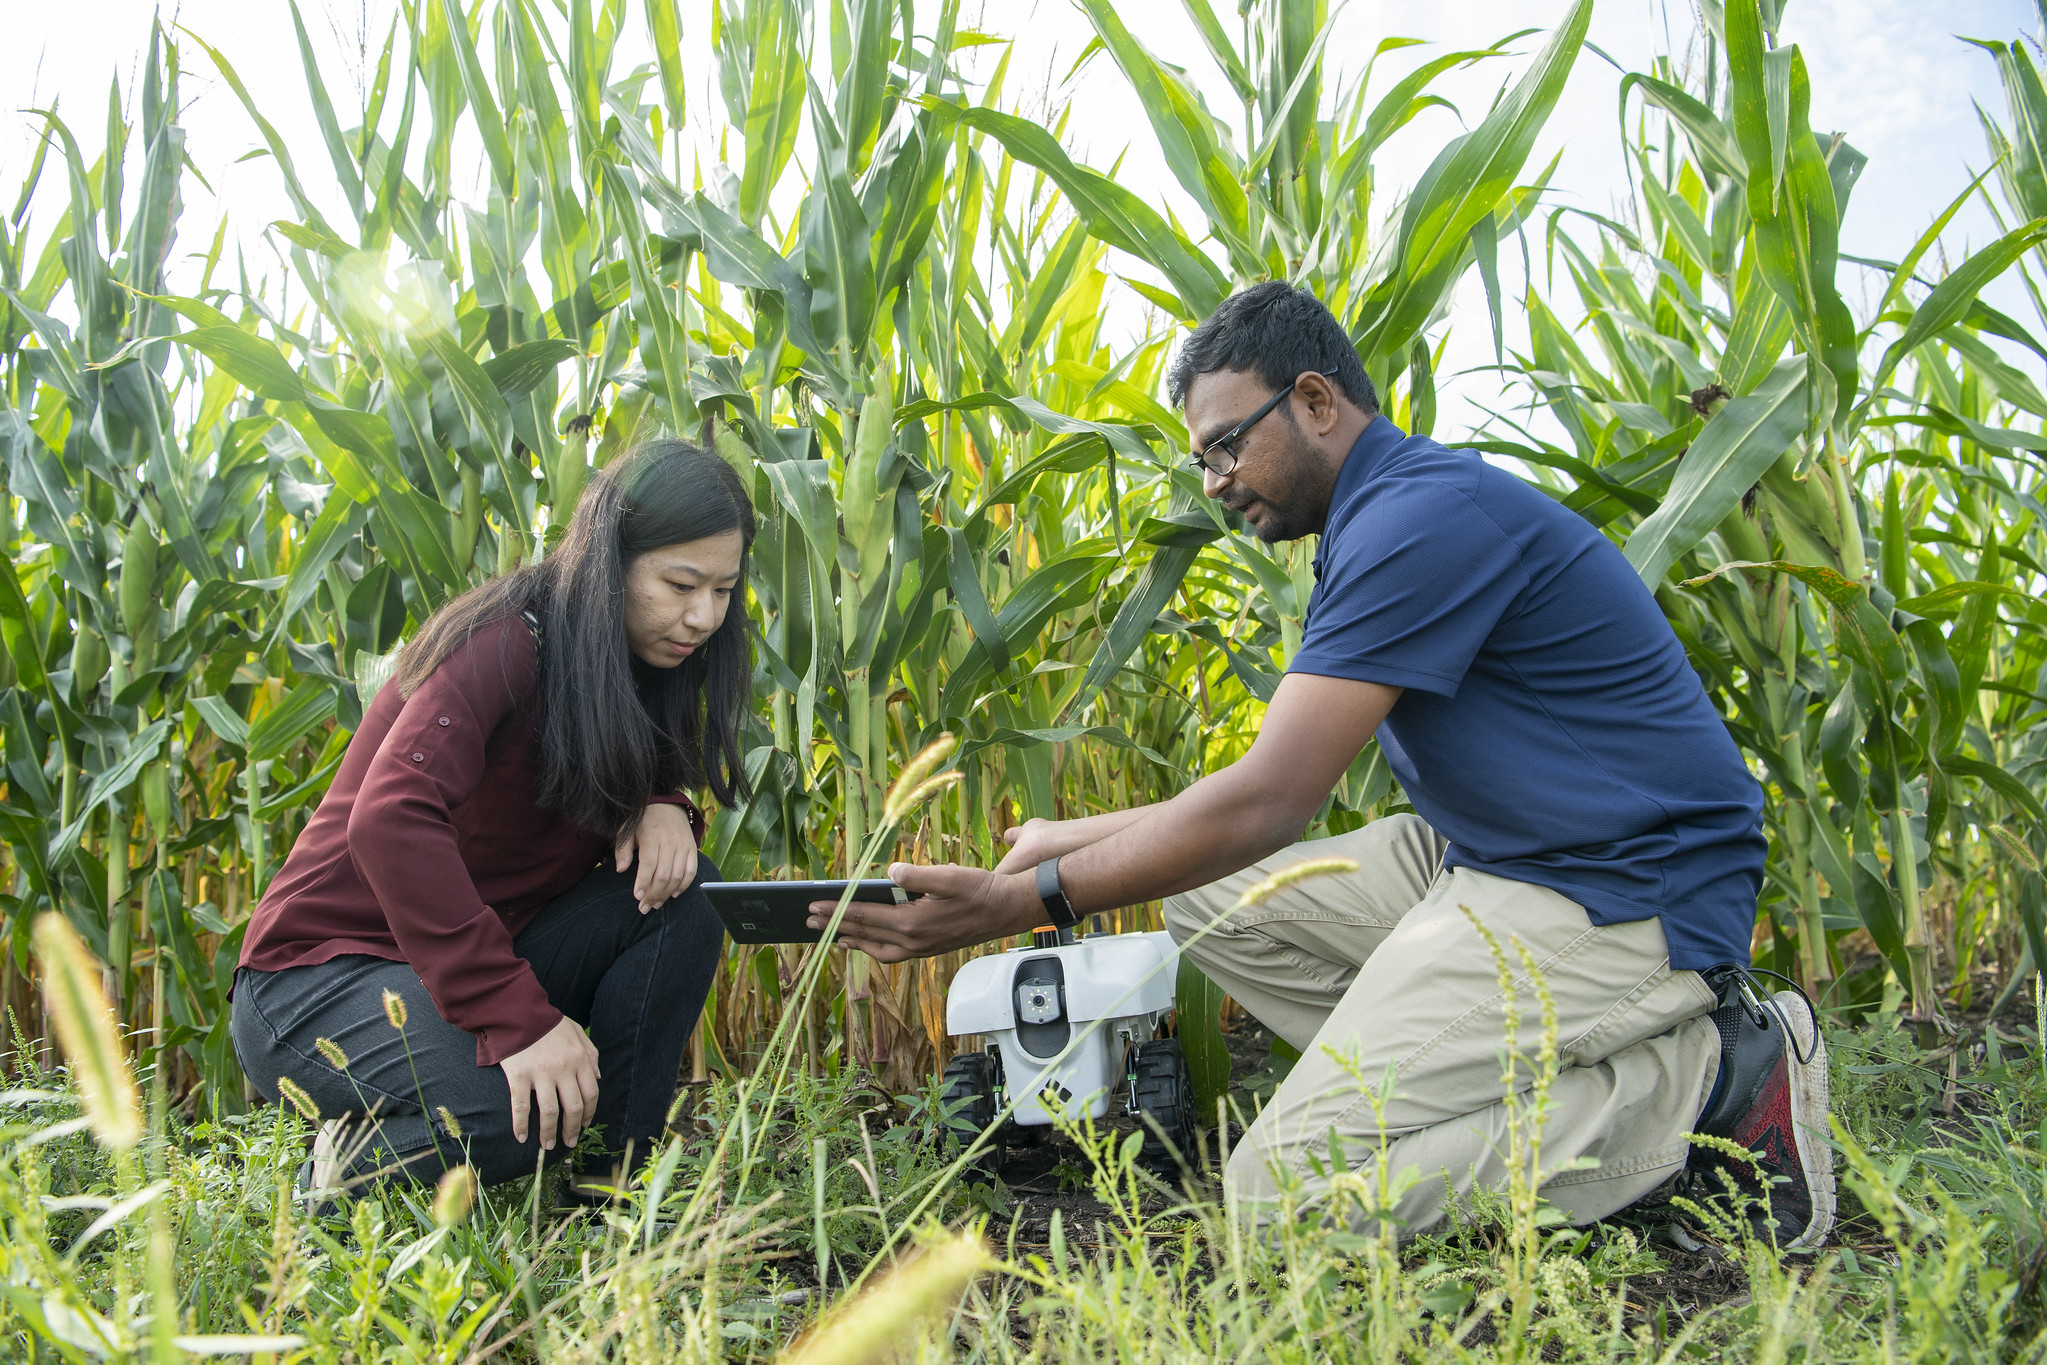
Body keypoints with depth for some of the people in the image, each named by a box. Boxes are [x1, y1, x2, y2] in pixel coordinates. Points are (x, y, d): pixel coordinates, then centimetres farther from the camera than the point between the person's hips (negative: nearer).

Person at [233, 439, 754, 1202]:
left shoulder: (636, 665, 5)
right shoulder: (504, 642, -20)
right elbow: (390, 820, -33)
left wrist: (660, 808, -14)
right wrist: (519, 1016, -38)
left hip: (477, 961, 8)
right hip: (317, 977, -8)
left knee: (678, 892, -13)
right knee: (542, 1107, -34)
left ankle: (611, 1191, -10)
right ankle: (351, 1167, -3)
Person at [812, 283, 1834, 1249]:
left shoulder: (1423, 515, -18)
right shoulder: (1379, 523, 15)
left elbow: (1264, 807, -23)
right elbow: (1277, 797, 16)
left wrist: (1019, 903, -18)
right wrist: (1071, 841, 17)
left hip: (1620, 897, -10)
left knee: (1285, 1185, -16)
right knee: (1208, 900, 10)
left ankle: (1704, 1078, -6)